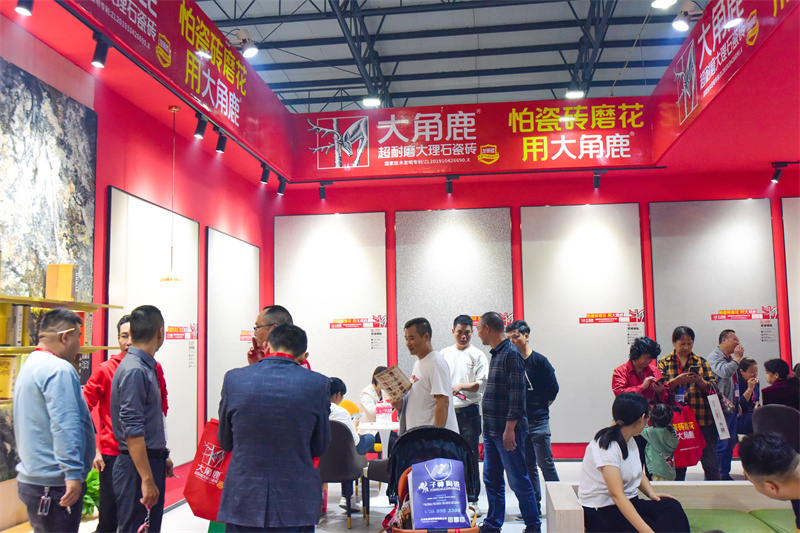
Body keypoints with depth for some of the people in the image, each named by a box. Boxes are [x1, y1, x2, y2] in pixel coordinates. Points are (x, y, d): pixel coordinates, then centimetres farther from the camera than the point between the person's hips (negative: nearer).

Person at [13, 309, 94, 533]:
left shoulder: (30, 366, 16)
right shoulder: (59, 369, -17)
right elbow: (64, 425, -25)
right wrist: (73, 473, -26)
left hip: (30, 479, 10)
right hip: (54, 485, -10)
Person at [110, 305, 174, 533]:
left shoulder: (147, 367, 10)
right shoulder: (134, 371, -19)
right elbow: (132, 432, -23)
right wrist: (147, 479, -23)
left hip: (151, 461, 9)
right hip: (138, 465, -9)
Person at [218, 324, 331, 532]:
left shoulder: (233, 379, -6)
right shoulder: (318, 384, -9)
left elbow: (225, 442, 7)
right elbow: (319, 447, 2)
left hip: (243, 503, 1)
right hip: (297, 505, 0)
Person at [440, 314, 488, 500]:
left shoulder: (478, 355, 2)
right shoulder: (445, 354, 13)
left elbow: (482, 384, -6)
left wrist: (461, 386, -19)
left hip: (469, 411, -3)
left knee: (470, 455, -1)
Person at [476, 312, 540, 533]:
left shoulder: (511, 354, -14)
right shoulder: (495, 354, 14)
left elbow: (517, 393, -19)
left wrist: (510, 427, -21)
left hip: (507, 430, -9)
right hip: (492, 429, 9)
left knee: (518, 480, 0)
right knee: (492, 479, 14)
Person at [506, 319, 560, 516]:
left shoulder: (539, 361, -6)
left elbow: (553, 389, -2)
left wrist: (540, 408, 3)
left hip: (538, 421, -4)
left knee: (545, 463, 0)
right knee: (527, 466, 10)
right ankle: (534, 507, 19)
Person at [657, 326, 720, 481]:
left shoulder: (701, 361, 12)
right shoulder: (664, 363, 8)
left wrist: (701, 382, -13)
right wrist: (676, 381, -18)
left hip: (702, 417, 1)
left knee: (710, 462, 1)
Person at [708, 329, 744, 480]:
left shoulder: (731, 358, 19)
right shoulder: (714, 356, -10)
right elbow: (724, 372, -30)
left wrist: (737, 404, 22)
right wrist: (737, 358, -16)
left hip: (732, 407, 9)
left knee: (730, 443, 11)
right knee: (721, 444, -8)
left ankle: (725, 474, 19)